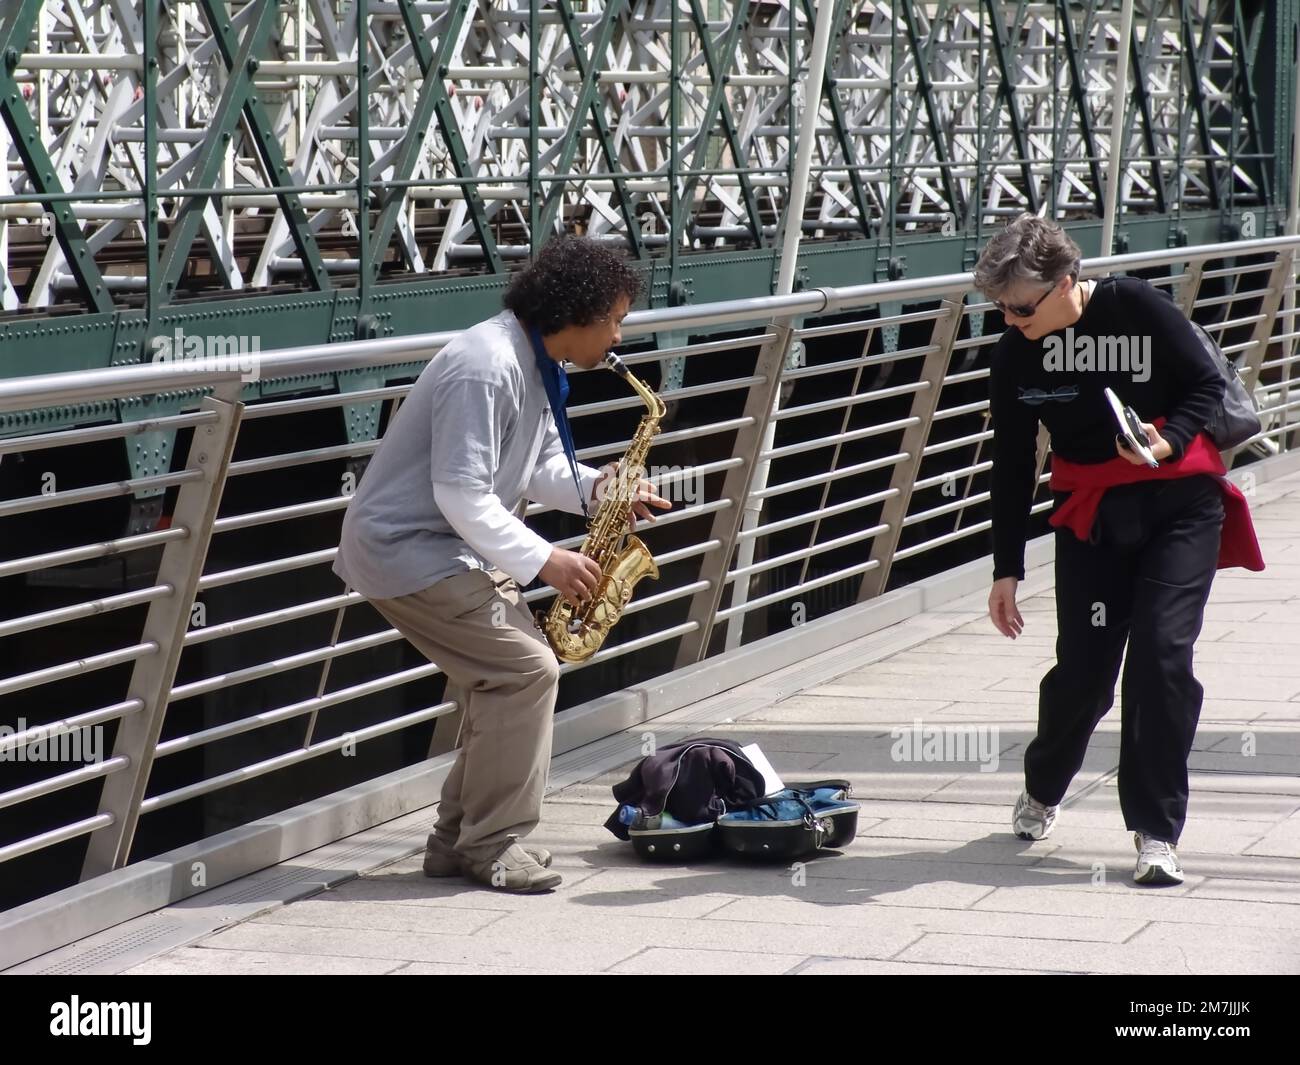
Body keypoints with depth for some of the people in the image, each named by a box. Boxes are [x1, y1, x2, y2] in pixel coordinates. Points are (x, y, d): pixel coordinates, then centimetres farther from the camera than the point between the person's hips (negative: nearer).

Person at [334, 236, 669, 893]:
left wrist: (596, 487, -3)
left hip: (448, 545, 11)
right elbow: (461, 494, -27)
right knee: (525, 669, -15)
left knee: (501, 678, 8)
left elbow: (538, 466, 16)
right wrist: (542, 560, -24)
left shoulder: (536, 366, 9)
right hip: (403, 550, -11)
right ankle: (493, 846, -7)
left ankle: (459, 841, 16)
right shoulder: (486, 368, -24)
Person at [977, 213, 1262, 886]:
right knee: (1084, 667, 1)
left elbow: (1207, 384, -4)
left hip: (1180, 506, -2)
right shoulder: (1015, 355, -5)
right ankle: (1041, 789, 32)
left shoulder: (1137, 308, -15)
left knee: (1162, 653, -14)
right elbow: (1012, 469, 3)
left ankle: (1156, 833, -5)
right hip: (1091, 514, 2)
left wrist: (1169, 441, -23)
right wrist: (1007, 569, 4)